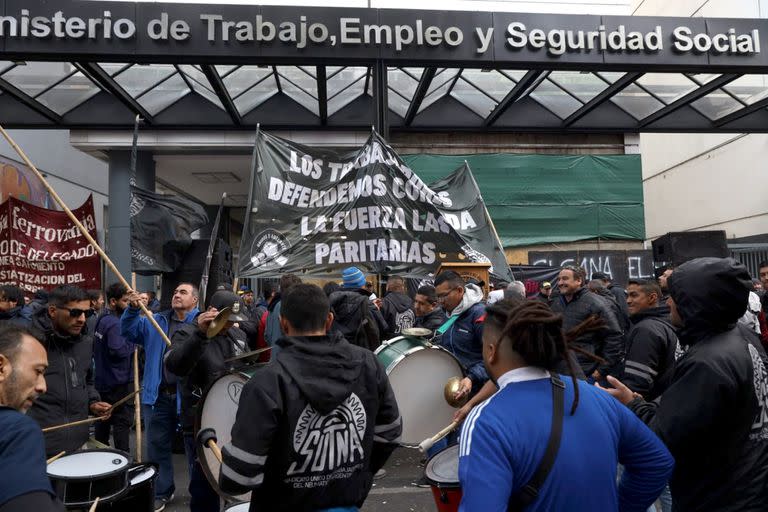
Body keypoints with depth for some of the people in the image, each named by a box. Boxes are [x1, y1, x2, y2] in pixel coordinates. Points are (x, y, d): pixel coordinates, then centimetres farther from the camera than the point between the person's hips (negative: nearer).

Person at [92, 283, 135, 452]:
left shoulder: (102, 319, 10)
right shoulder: (114, 323, -20)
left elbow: (95, 349, 19)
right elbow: (118, 350, -29)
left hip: (103, 380, 10)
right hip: (119, 381, -10)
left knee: (104, 418, 19)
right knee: (123, 421, -4)